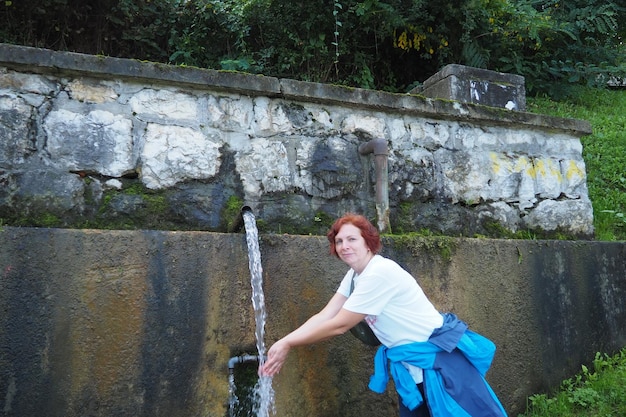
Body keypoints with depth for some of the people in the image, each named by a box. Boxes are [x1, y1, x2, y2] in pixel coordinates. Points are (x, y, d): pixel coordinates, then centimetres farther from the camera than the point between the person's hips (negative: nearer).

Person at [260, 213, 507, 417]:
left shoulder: (379, 273, -26)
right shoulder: (354, 276, 4)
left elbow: (338, 326, -23)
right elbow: (324, 316, -1)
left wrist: (288, 345, -15)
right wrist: (282, 343, -12)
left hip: (441, 356, -9)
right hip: (410, 364, 9)